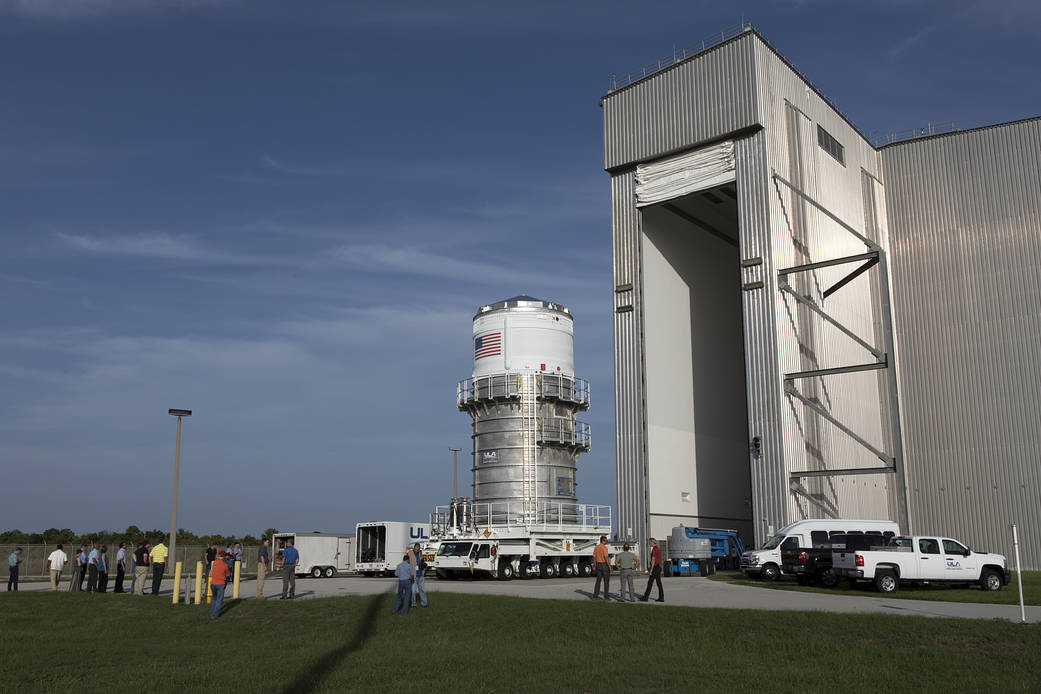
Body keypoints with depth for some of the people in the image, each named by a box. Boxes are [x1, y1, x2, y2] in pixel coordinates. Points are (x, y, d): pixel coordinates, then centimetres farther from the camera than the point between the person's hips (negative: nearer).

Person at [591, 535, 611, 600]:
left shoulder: (596, 547, 8)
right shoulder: (604, 548, -15)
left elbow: (594, 557, 10)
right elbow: (606, 558, -20)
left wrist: (595, 566, 17)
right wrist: (609, 566, -13)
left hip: (598, 565, 7)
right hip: (605, 565, -7)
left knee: (598, 581, 10)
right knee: (606, 581, 1)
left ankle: (595, 595, 7)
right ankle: (606, 596, 0)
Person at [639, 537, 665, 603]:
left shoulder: (654, 550, -17)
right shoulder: (659, 549, 16)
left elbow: (653, 561, -21)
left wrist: (651, 570, -20)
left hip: (654, 568, -10)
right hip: (659, 567, 10)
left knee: (650, 583, -3)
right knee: (659, 583, 7)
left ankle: (645, 597, 1)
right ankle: (661, 598, 3)